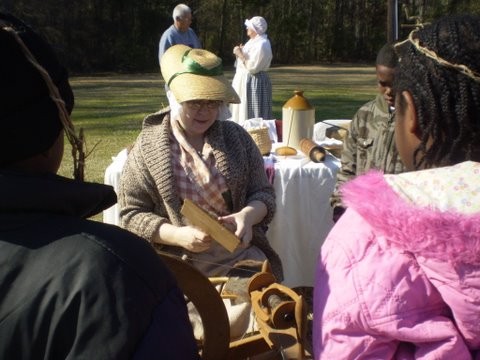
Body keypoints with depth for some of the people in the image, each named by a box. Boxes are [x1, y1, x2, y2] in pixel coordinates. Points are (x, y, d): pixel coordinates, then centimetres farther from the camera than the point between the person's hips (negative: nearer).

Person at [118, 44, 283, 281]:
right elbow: (131, 213, -2)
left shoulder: (236, 136, 5)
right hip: (178, 260, -2)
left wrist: (248, 215, -14)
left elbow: (263, 193, 9)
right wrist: (177, 235, -17)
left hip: (240, 253, 3)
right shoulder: (148, 147, -2)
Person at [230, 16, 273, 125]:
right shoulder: (253, 41, 14)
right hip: (245, 81, 10)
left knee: (251, 113, -6)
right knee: (241, 110, 14)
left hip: (254, 83, -10)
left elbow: (252, 67, -22)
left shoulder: (262, 44, -17)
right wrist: (241, 52, 2)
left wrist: (240, 54, -17)